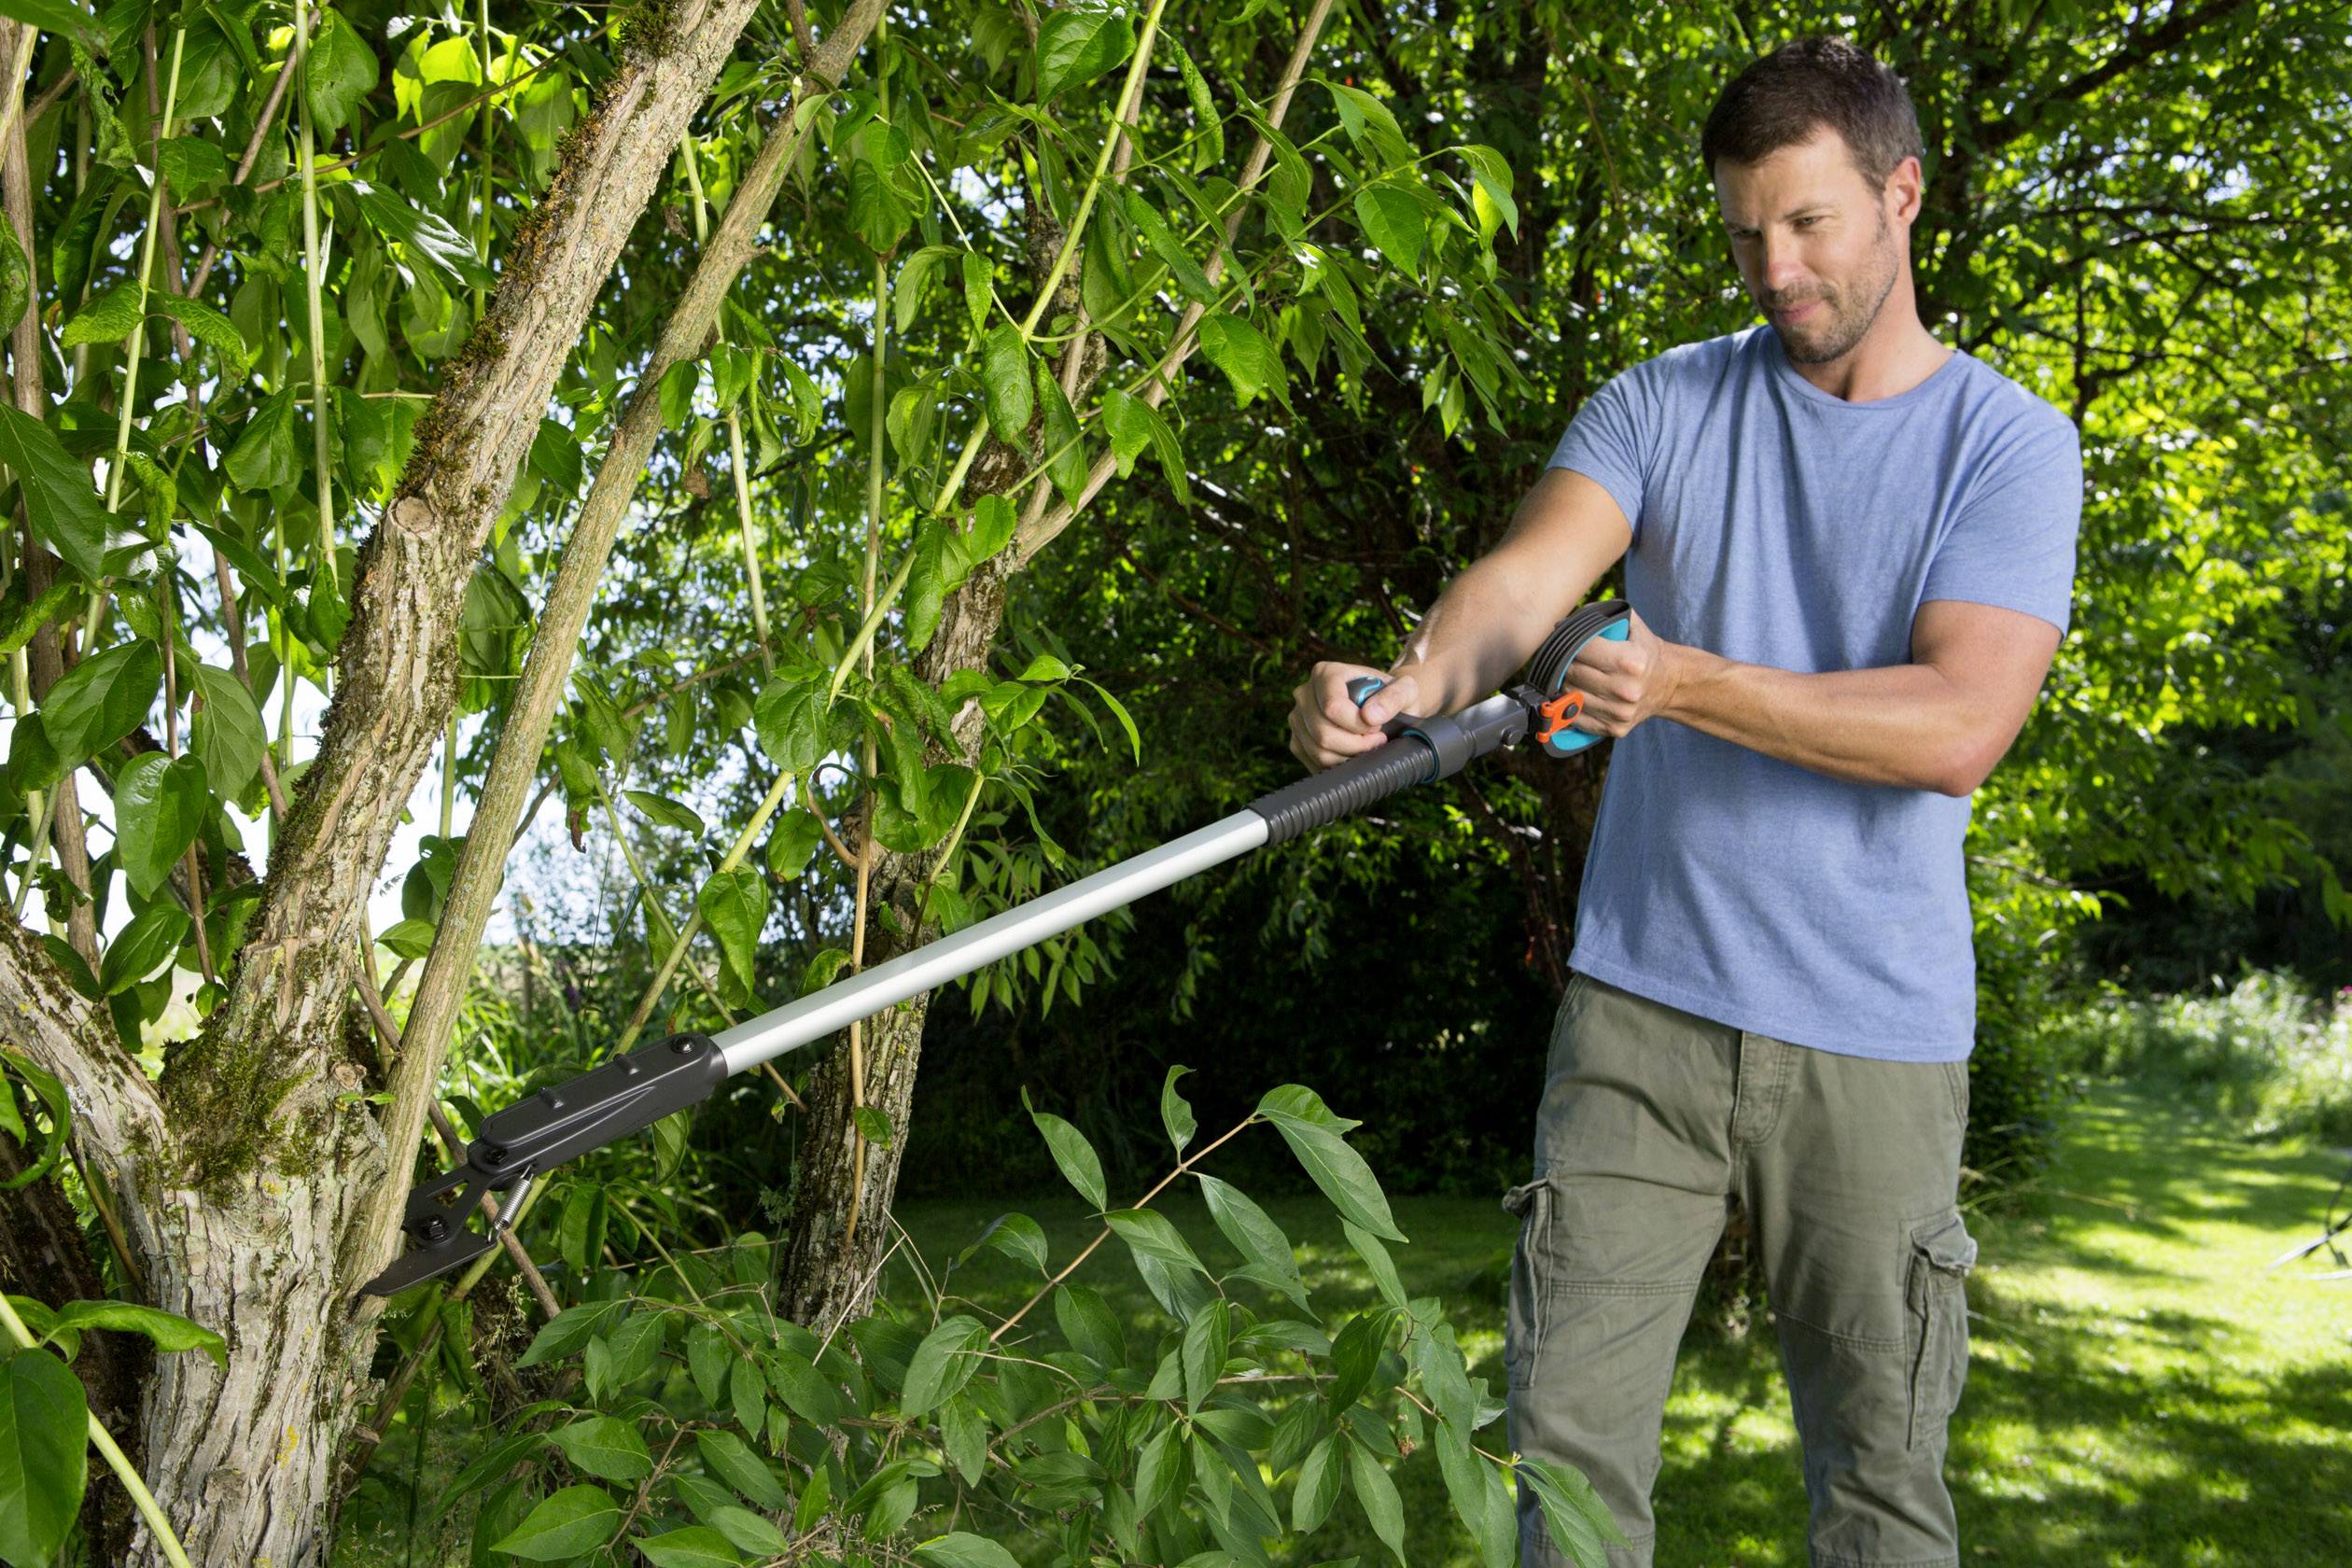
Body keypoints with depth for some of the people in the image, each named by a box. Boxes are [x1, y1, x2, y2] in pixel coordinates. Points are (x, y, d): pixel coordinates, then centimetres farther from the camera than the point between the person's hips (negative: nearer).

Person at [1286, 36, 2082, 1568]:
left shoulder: (2010, 444, 0)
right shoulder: (1665, 405, 6)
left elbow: (1957, 727, -14)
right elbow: (1524, 576, -11)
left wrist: (1688, 684, -24)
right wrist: (1418, 679, -33)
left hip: (1873, 1039, -1)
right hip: (1641, 1006, 2)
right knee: (1569, 1437, 2)